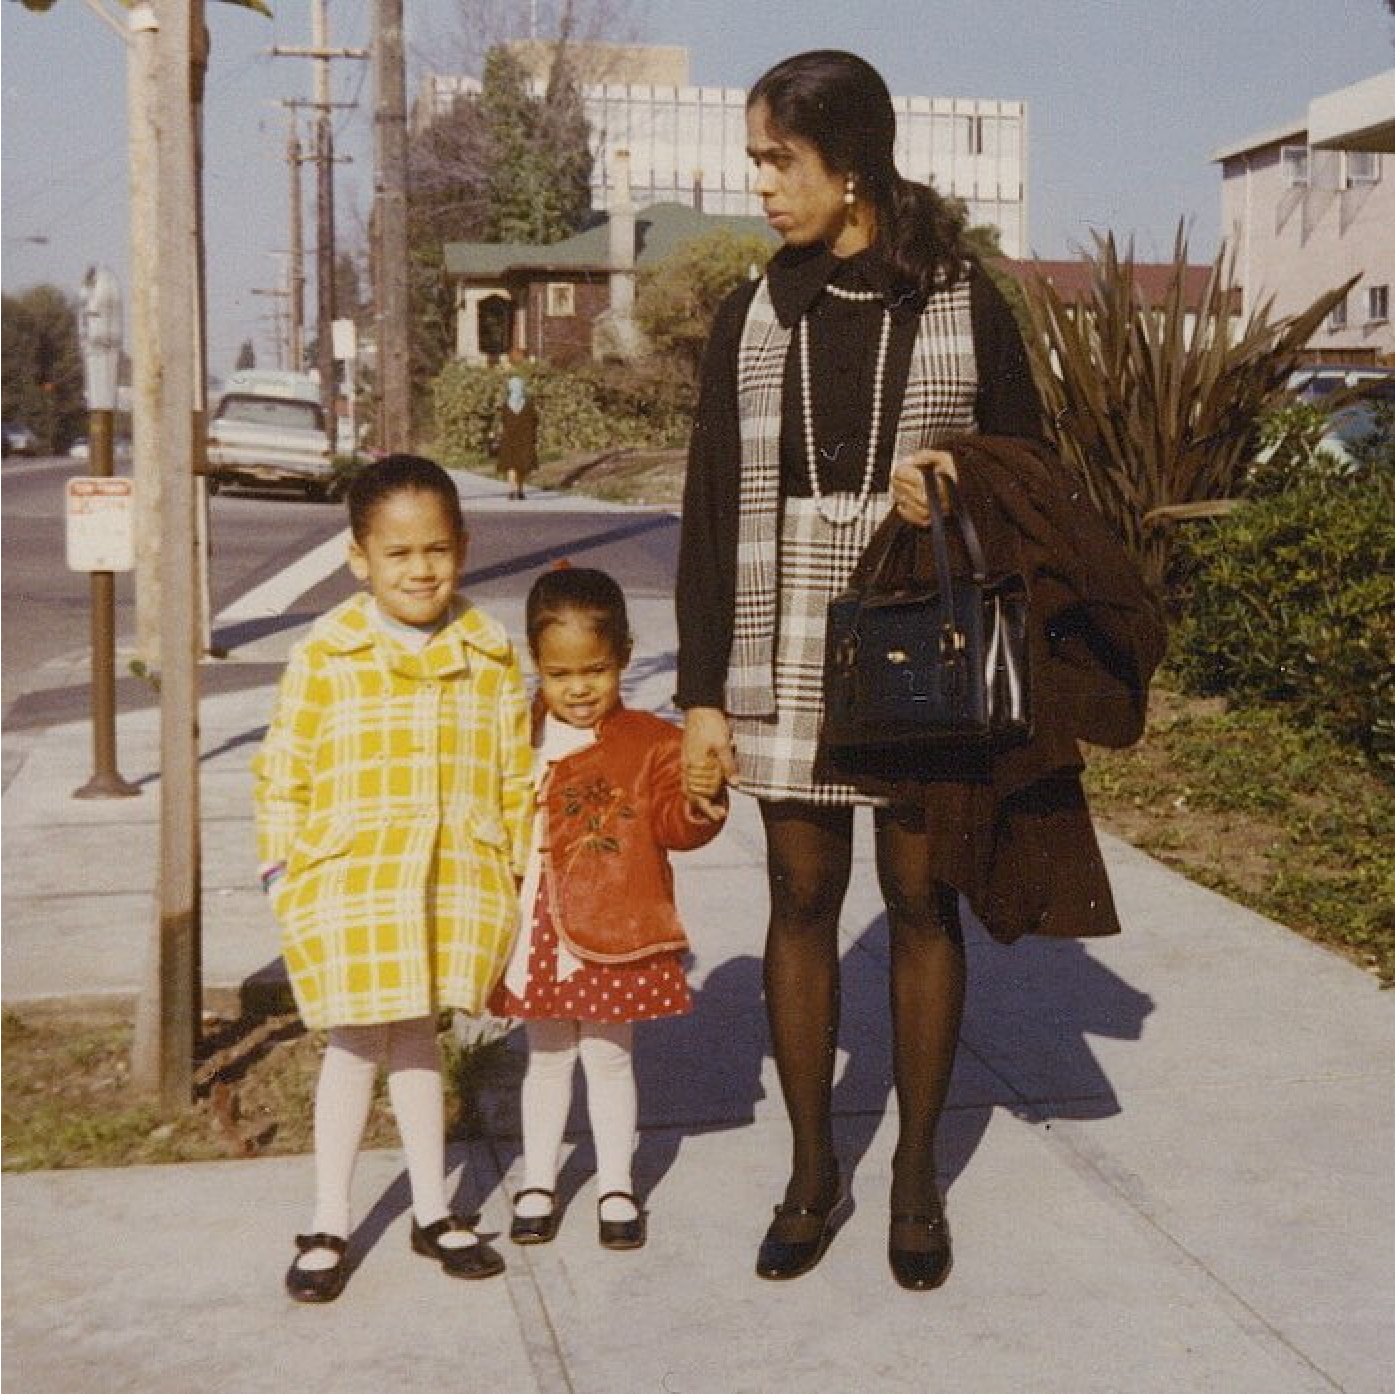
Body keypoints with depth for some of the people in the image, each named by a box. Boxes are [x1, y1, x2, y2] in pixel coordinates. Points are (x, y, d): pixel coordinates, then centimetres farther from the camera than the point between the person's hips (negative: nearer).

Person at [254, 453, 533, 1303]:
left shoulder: (490, 658, 2)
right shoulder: (325, 657, -6)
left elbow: (518, 776, 7)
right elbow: (284, 770, -1)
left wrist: (527, 872, 7)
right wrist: (283, 868, -5)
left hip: (456, 884, 2)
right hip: (347, 886, -2)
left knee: (416, 1036, 16)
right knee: (357, 1045, 6)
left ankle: (432, 1213, 30)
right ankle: (330, 1226, 22)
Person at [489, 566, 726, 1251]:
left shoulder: (649, 742, -5)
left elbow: (674, 824, -9)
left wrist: (700, 798, -28)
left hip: (614, 932, -2)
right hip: (536, 932, 3)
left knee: (608, 1056, 11)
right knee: (546, 1057, 16)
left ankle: (615, 1187, 27)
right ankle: (538, 1183, 31)